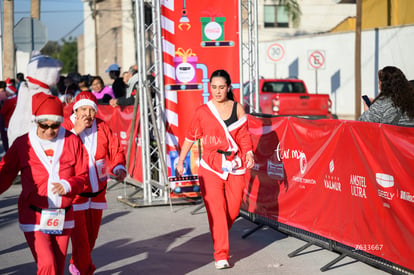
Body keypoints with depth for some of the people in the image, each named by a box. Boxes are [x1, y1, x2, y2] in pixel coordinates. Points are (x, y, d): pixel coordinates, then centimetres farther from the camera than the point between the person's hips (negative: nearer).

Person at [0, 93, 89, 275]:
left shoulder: (72, 141, -1)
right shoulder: (22, 144, -5)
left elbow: (83, 176, 2)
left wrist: (67, 185, -18)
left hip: (63, 217, 3)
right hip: (34, 217, -3)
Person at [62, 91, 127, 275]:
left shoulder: (102, 127, 1)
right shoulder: (66, 128, -11)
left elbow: (115, 150, 1)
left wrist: (119, 168, -18)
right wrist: (75, 131, -28)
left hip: (97, 191, 5)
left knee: (92, 234, 17)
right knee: (80, 235, -9)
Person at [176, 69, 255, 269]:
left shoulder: (237, 109, 5)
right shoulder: (202, 112, 1)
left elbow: (244, 135, 5)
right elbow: (190, 137, 8)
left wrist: (249, 154, -11)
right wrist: (180, 160, 7)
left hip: (235, 167, 2)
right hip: (211, 167, -2)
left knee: (233, 209, 6)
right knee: (216, 210, -9)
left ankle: (218, 236, 36)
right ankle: (221, 255, -6)